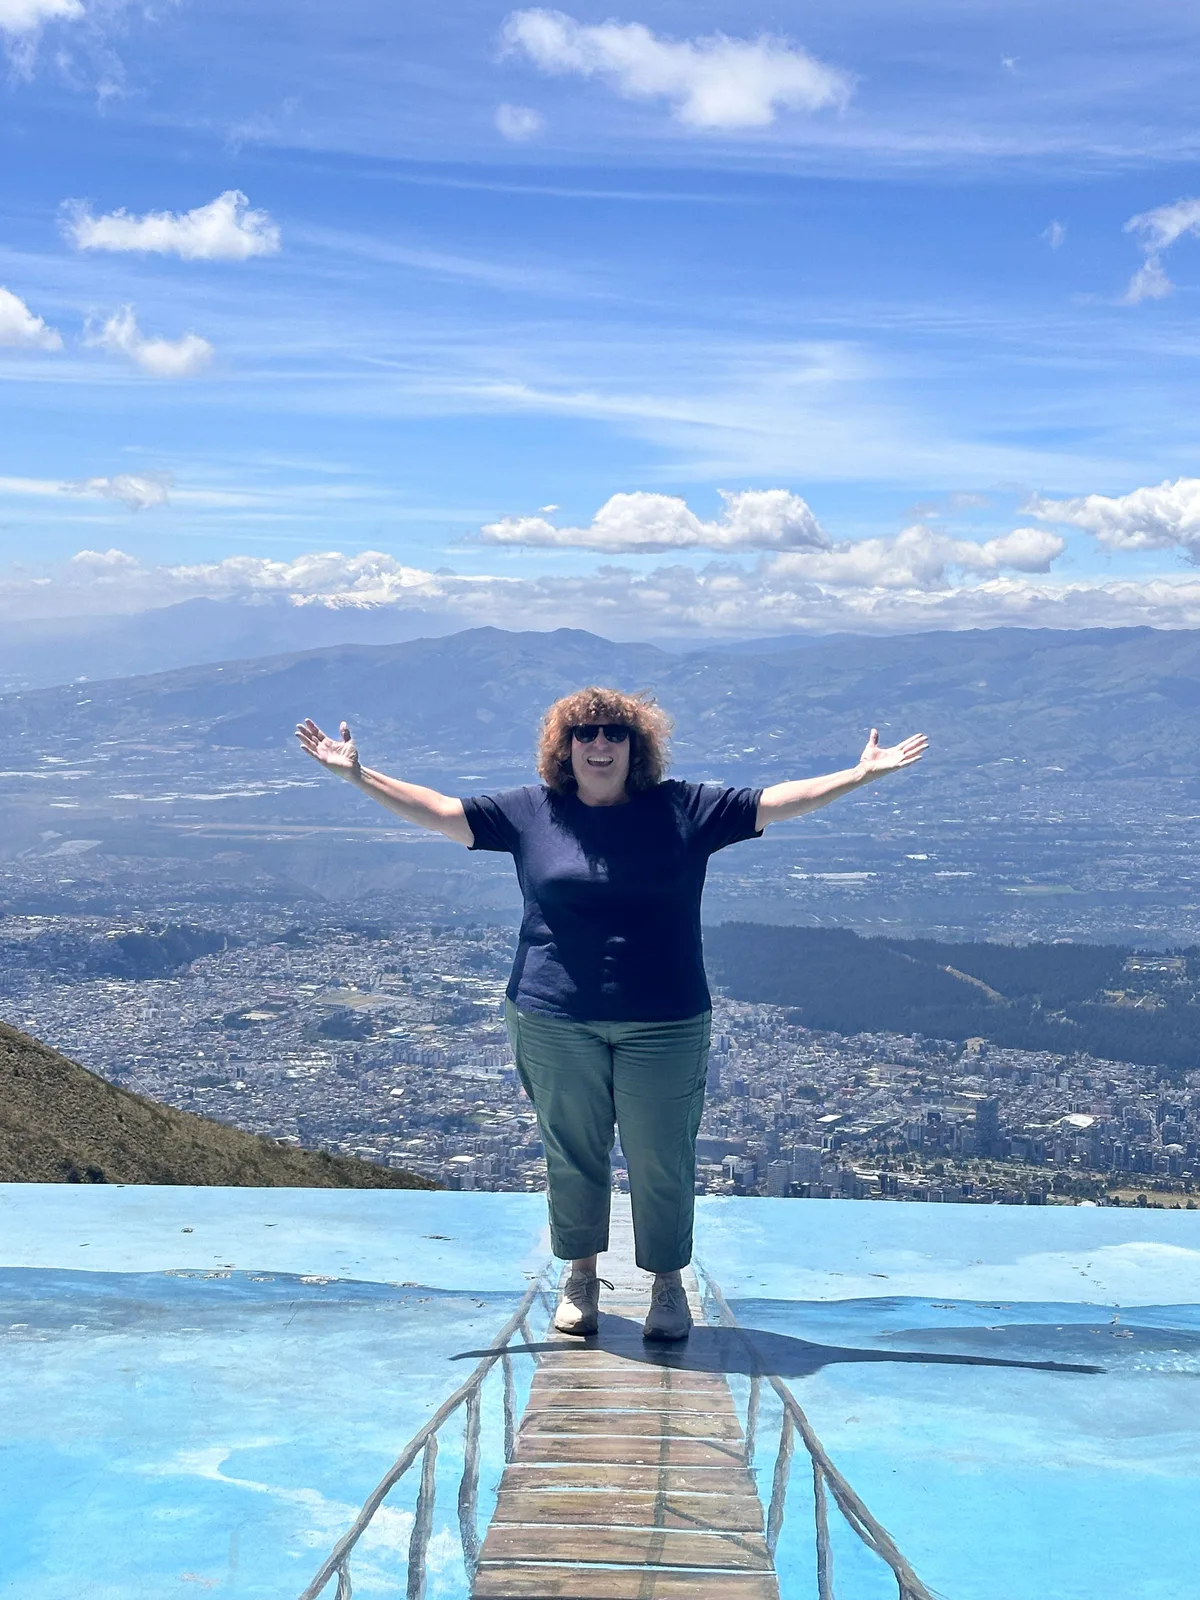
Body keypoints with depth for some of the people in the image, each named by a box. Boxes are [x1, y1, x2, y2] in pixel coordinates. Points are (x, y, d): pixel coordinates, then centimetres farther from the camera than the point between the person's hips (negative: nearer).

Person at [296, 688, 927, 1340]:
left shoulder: (686, 808, 2)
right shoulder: (529, 811, 3)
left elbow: (778, 801, 4)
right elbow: (438, 810, 5)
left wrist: (862, 773, -1)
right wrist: (357, 774, -1)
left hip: (664, 1024, 0)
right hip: (554, 1021, 1)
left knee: (662, 1160, 5)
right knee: (572, 1154, 11)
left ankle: (668, 1284, 25)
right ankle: (580, 1276, 31)